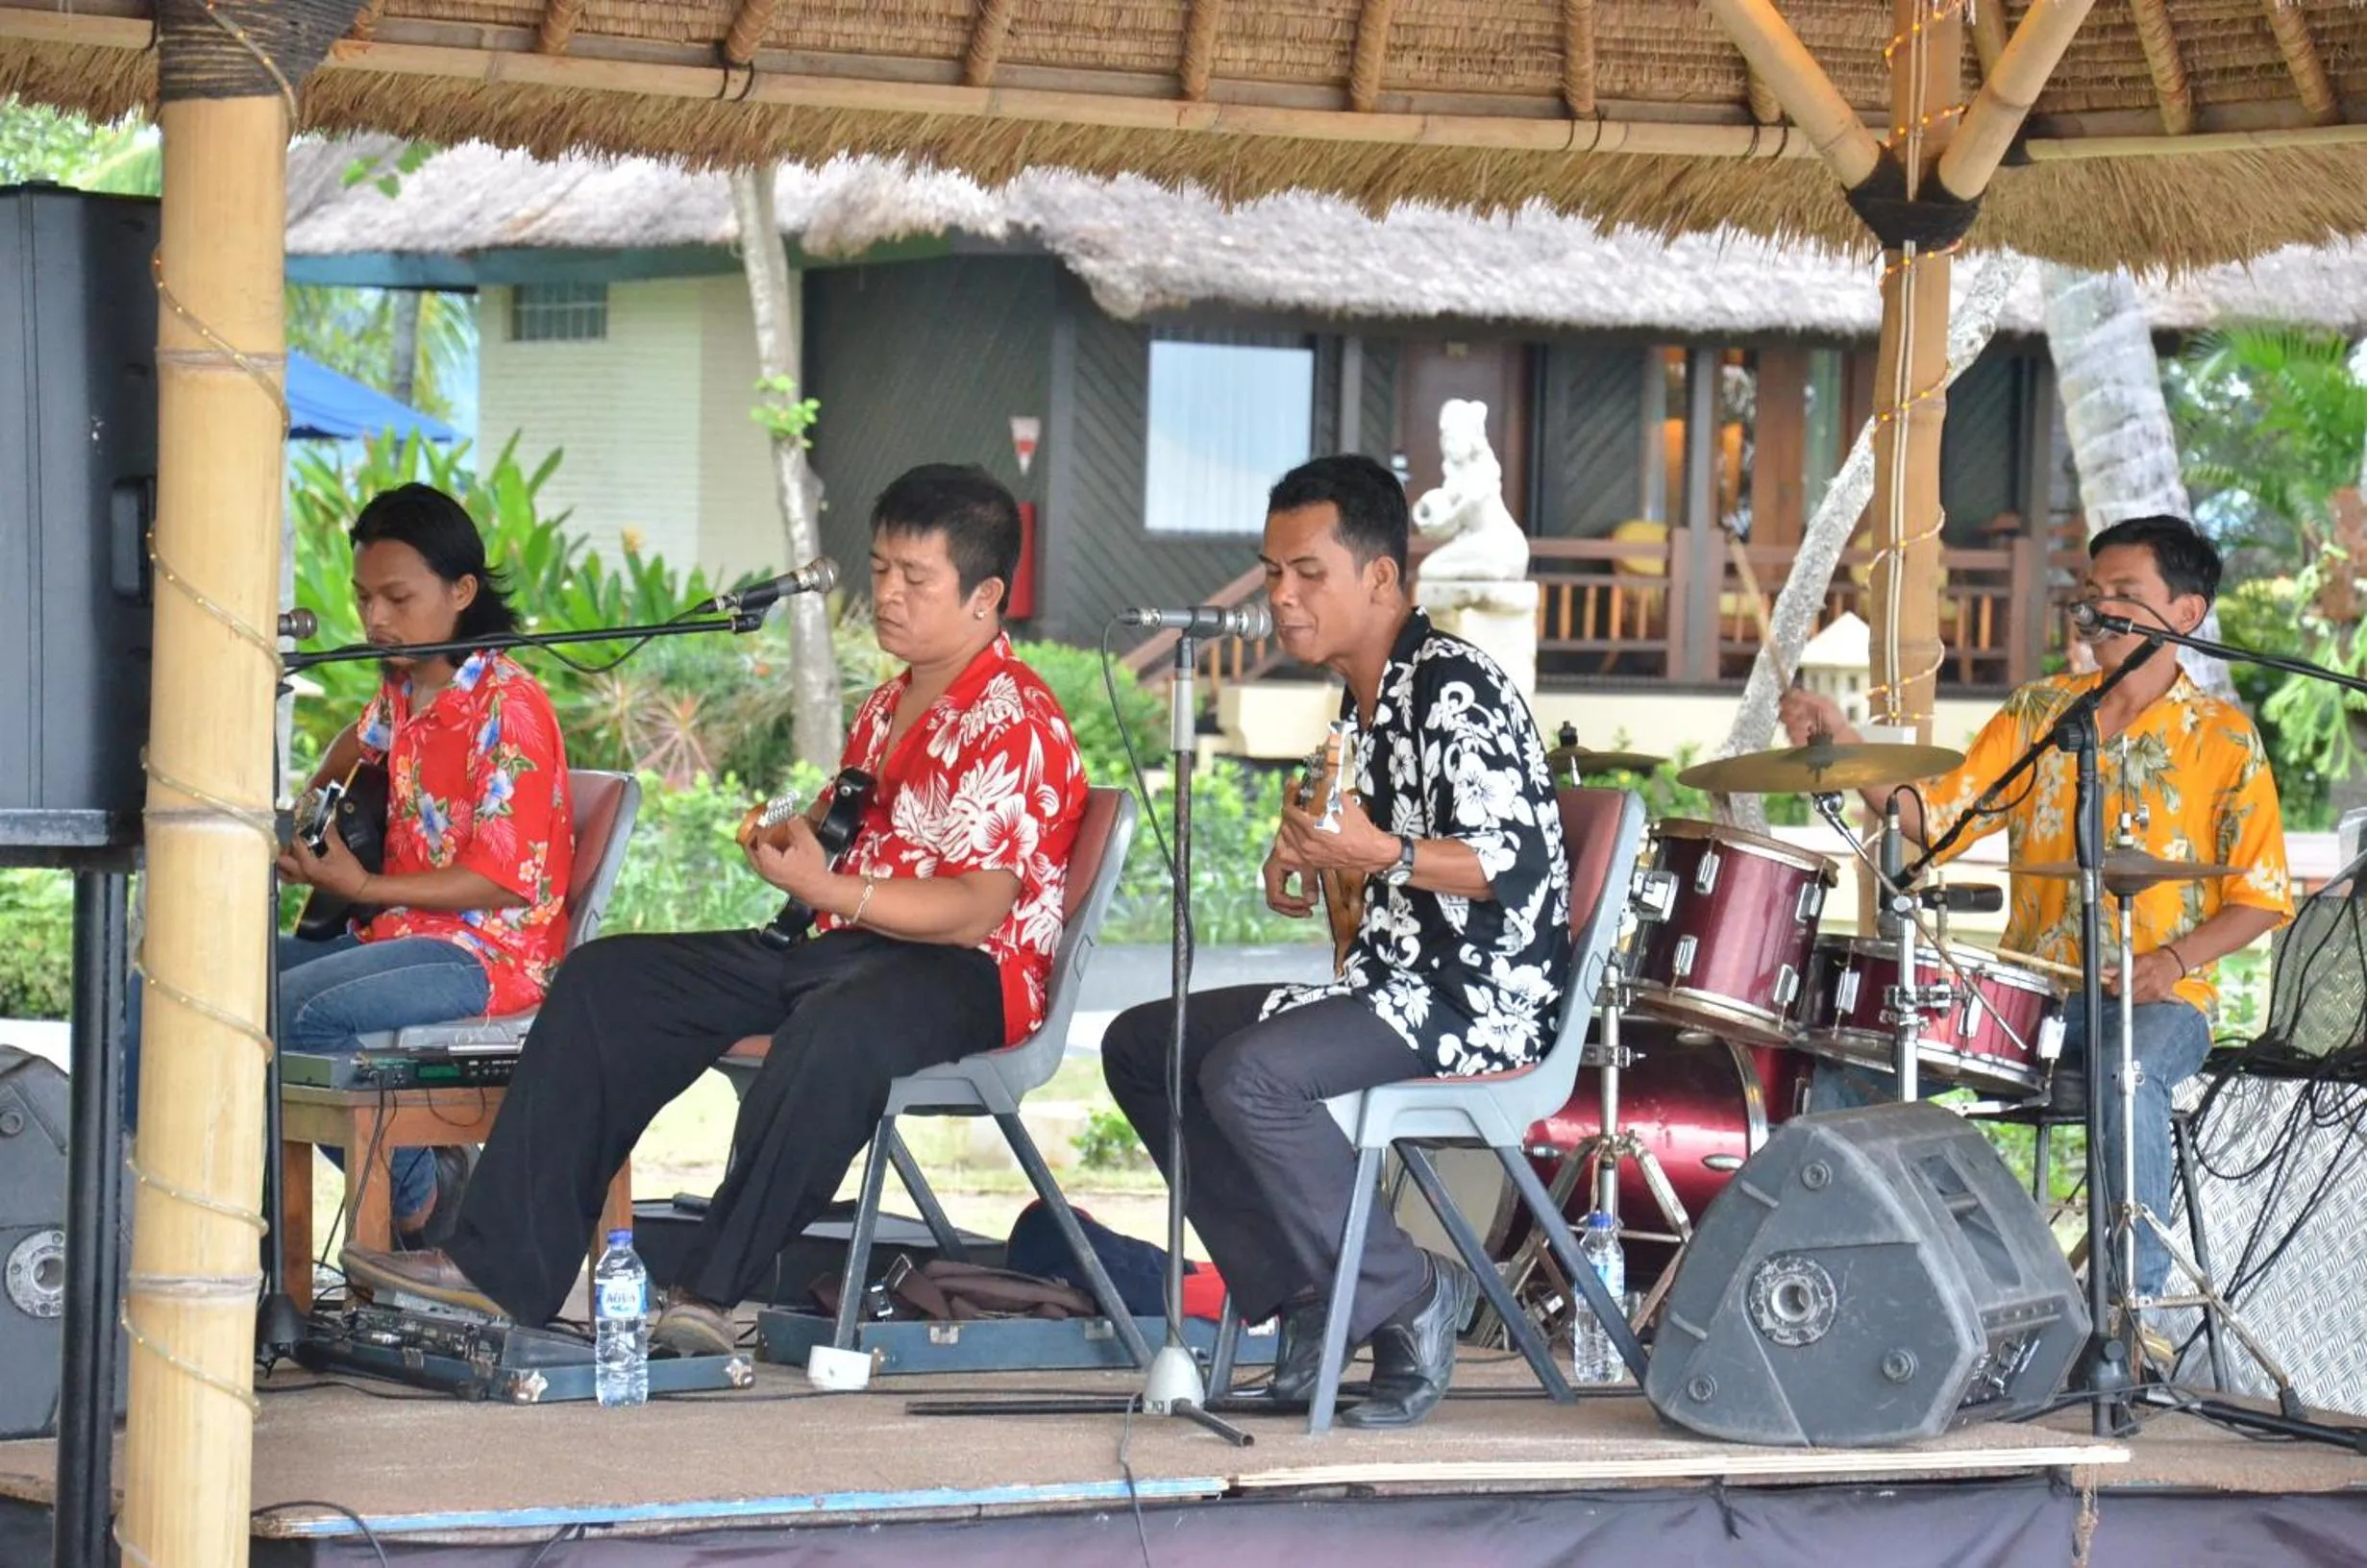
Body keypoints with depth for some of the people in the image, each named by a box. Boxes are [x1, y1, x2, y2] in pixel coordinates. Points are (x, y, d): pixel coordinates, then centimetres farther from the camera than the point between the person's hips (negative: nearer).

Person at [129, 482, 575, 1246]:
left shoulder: (509, 707, -13)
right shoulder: (403, 690, 11)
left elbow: (504, 881, -17)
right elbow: (362, 741, 38)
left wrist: (361, 888, -21)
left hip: (488, 950, -9)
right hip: (398, 932, 9)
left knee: (294, 1010, -35)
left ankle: (418, 1189, -15)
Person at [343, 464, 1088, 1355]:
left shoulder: (1013, 723, -10)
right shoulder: (889, 707, 19)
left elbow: (975, 909, -19)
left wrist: (826, 889, -30)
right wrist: (791, 847, 4)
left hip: (966, 973, -9)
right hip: (843, 948, 10)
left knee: (835, 1030, -43)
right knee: (608, 980, -2)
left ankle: (711, 1295, -38)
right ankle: (503, 1268, -10)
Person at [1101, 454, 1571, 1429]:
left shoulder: (1455, 689, -15)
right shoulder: (1362, 699, 15)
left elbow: (1519, 863, -24)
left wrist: (1380, 855, -37)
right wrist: (1310, 862, 10)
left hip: (1481, 1002, -11)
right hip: (1390, 983, 11)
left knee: (1247, 1074, -30)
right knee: (1140, 1045, 7)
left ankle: (1406, 1300, -15)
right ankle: (1299, 1292, 2)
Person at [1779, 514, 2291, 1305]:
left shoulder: (2223, 740, 1)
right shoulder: (2040, 710, 10)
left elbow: (2262, 897, 1)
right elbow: (1937, 814, 3)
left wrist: (2174, 959, -16)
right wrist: (1843, 745, -12)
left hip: (2158, 1000, -4)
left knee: (2128, 1075, -40)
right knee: (1847, 1068, -14)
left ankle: (2135, 1303, -30)